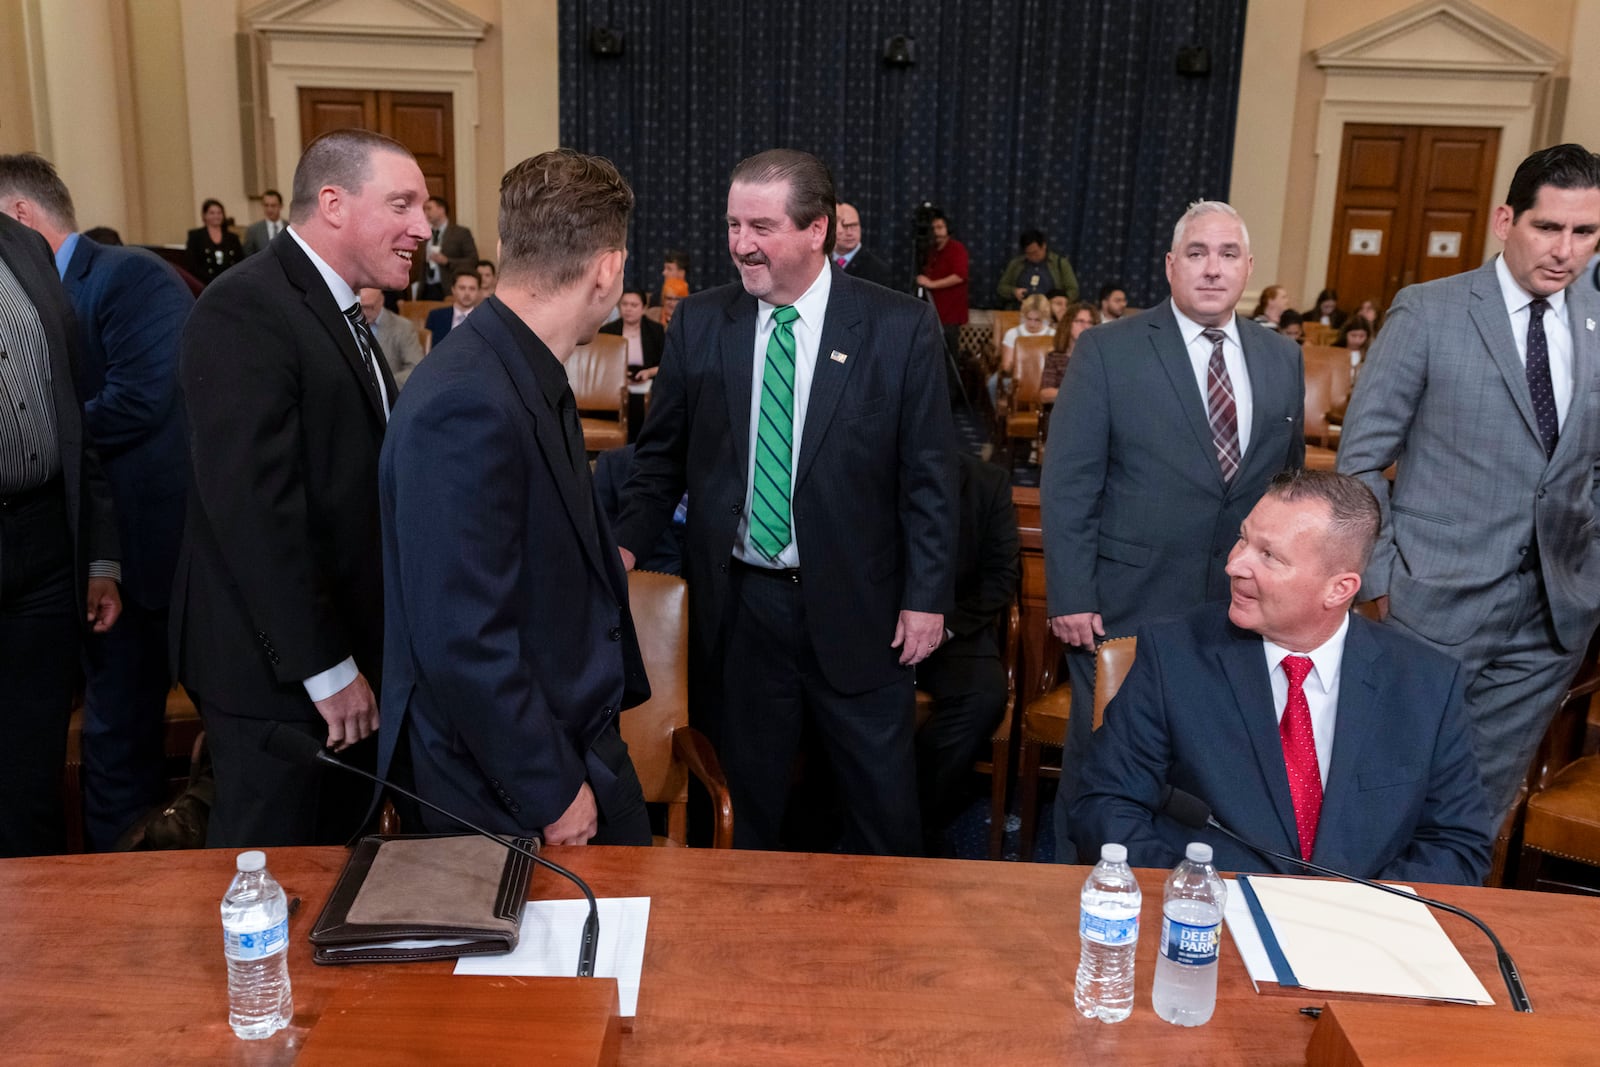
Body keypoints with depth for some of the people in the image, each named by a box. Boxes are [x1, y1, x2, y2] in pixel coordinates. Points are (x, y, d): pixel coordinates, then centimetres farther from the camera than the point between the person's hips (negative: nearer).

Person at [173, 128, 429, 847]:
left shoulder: (338, 312, 13)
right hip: (279, 674, -9)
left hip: (346, 656, 9)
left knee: (336, 849, 20)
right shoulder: (245, 310, -18)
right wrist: (325, 669, -20)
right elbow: (251, 507, -24)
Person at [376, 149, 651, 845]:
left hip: (583, 739, 9)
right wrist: (552, 789, -18)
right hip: (513, 796, -9)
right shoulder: (468, 405, -26)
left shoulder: (529, 376, 4)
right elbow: (462, 643, -26)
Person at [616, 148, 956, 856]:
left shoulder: (901, 327, -7)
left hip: (856, 607, -2)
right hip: (736, 605, 2)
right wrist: (628, 543, -7)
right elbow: (662, 456, 8)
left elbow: (929, 474, -4)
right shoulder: (698, 324, 1)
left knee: (883, 799, 12)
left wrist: (927, 597, -6)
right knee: (747, 796, 15)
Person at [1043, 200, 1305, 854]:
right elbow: (1066, 483, -8)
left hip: (1242, 609, 4)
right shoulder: (1108, 350, -5)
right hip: (1125, 605, -3)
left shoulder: (1283, 361, 8)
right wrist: (1070, 598, -12)